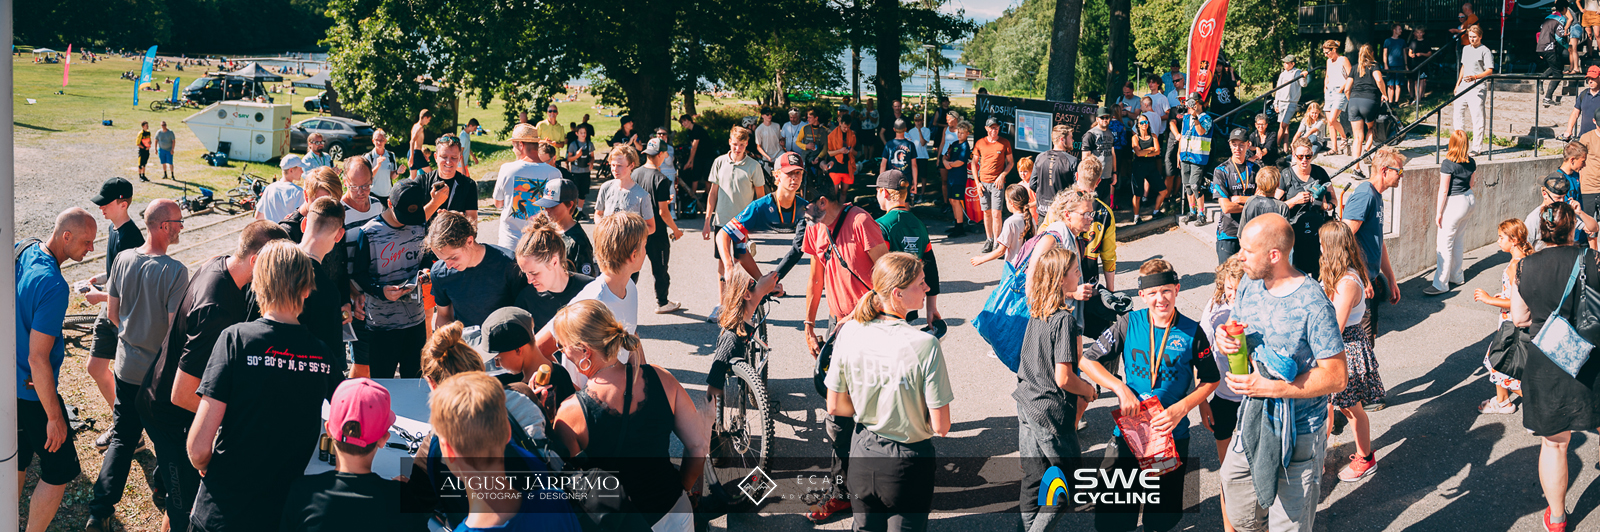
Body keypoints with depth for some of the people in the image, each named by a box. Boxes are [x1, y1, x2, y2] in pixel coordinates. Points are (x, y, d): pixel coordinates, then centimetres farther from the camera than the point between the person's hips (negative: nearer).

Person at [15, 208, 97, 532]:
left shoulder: (23, 253, -1)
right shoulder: (53, 286, -28)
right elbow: (38, 358, -27)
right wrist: (54, 417, -21)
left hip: (10, 384, 9)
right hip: (33, 392, -9)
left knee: (17, 461, 22)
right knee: (60, 471, 5)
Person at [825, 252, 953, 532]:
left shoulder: (849, 332, -11)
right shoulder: (925, 345, -25)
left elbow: (835, 406, -1)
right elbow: (941, 427, -19)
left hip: (862, 456, 4)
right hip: (907, 466, -4)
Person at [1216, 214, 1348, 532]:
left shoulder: (1313, 305, -23)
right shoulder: (1249, 285, -1)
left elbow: (1335, 377, -22)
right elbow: (1236, 332, 14)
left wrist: (1269, 388, -26)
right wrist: (1224, 341, -12)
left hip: (1297, 433, -6)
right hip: (1252, 421, 6)